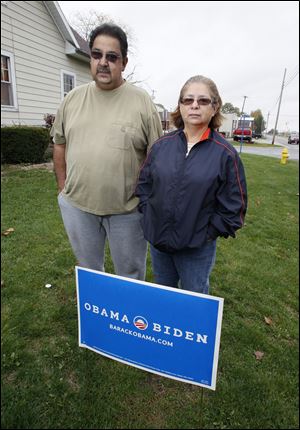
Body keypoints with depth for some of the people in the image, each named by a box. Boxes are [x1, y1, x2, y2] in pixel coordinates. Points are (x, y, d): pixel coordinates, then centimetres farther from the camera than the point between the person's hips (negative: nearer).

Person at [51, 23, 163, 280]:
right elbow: (60, 143, 12)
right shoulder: (73, 98, 4)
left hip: (128, 208, -3)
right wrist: (63, 187, 9)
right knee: (88, 270, 23)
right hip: (77, 204, 4)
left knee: (130, 272, 17)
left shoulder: (142, 101, -7)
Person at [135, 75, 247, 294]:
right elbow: (143, 183, 7)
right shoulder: (162, 144, -2)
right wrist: (148, 215, -1)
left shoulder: (226, 153, -12)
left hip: (197, 248, -3)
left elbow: (234, 207, -8)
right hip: (157, 239, 4)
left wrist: (208, 233, -10)